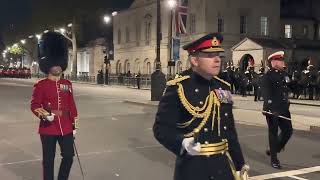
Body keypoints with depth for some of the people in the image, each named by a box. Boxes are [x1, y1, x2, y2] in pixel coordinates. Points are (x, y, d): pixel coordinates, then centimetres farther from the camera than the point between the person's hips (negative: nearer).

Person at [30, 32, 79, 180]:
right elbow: (35, 105, -6)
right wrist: (44, 115, -26)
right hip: (48, 129, -4)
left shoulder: (67, 84, 7)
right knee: (49, 160, 6)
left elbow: (72, 105, 11)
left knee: (69, 156, 8)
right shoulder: (41, 85, -6)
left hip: (66, 128, 4)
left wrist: (74, 124, 11)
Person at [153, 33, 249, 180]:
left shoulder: (223, 87, 7)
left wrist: (240, 164, 14)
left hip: (223, 166, 6)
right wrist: (183, 143, -29)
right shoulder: (178, 87, -12)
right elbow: (161, 127, -13)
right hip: (193, 168, -5)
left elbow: (230, 131, 13)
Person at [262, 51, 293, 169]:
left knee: (288, 131, 9)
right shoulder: (268, 76, -12)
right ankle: (274, 159, 14)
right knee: (273, 133, 3)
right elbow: (266, 94, -19)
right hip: (272, 109, -7)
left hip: (283, 109, 7)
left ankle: (274, 150, 29)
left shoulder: (282, 74, 12)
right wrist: (271, 109, -27)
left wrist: (286, 104, 19)